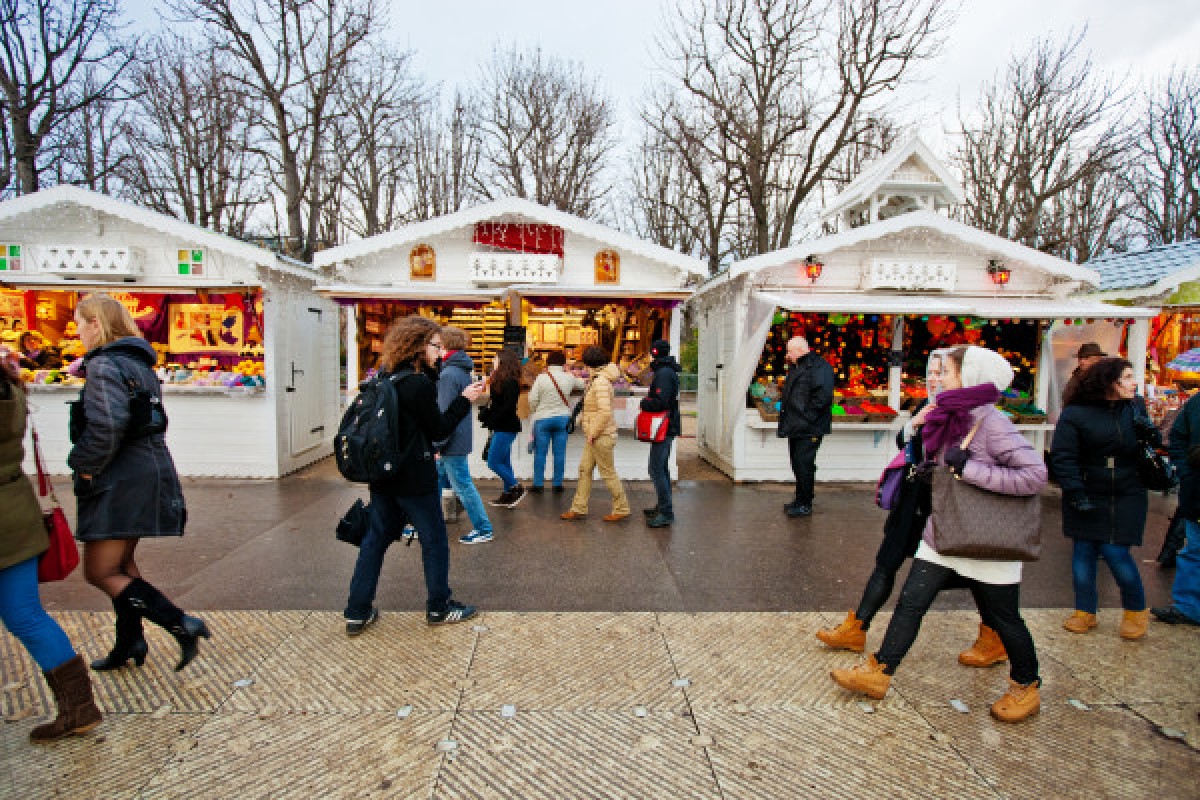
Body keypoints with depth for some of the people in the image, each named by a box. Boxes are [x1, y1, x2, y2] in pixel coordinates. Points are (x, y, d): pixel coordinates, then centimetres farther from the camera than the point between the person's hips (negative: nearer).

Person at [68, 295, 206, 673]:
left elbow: (106, 428, -27)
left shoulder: (104, 364, -15)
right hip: (148, 472, 9)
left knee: (99, 572, 0)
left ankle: (181, 624, -8)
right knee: (122, 564, 21)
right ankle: (129, 643, 32)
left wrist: (82, 464, -11)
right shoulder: (139, 362, 13)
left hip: (121, 481, -9)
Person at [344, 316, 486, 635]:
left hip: (383, 476, 8)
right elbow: (439, 430, -12)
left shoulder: (385, 378, 6)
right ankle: (439, 607, 21)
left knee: (375, 539, 15)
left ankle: (358, 612, 22)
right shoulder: (420, 384, -18)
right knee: (434, 539, 8)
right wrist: (465, 399, -5)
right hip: (414, 479, -8)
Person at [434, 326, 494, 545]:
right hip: (459, 439, 10)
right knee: (436, 481, 17)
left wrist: (438, 444, -17)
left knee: (463, 486, 0)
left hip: (452, 443, -10)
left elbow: (445, 414, -22)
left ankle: (484, 529, 10)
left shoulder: (449, 374, -19)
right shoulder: (463, 371, 11)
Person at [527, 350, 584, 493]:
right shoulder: (569, 378, -3)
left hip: (543, 418, -2)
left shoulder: (541, 378, -10)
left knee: (540, 453, 6)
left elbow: (532, 399, -8)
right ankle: (557, 484, 12)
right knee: (559, 453, 7)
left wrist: (533, 415, 9)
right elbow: (582, 385, 17)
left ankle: (538, 484, 10)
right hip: (563, 418, 2)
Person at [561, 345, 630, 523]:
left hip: (602, 436, -10)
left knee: (608, 473, 2)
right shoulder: (597, 379, 11)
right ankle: (579, 508, 20)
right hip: (594, 436, 10)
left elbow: (605, 412, -28)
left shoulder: (600, 382, -20)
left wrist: (593, 433, -20)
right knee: (585, 469, 12)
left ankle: (621, 509, 16)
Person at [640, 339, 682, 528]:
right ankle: (663, 506, 28)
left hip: (664, 428, -11)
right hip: (668, 427, 11)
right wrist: (648, 400, 10)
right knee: (662, 468, 18)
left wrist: (644, 403, -10)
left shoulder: (664, 373, -17)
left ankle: (667, 513, -7)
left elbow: (661, 402, -26)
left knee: (656, 469, -9)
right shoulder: (670, 371, 16)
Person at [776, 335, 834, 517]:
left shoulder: (819, 367, -13)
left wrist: (807, 416, -19)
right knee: (797, 464, 15)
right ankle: (800, 500, 27)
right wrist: (786, 418, 17)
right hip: (795, 427, 10)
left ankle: (805, 505, 5)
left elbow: (823, 396, -22)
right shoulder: (795, 367, 17)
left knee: (804, 465, -5)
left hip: (809, 429, -10)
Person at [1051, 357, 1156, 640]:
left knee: (1115, 552, -3)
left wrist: (1147, 430, -9)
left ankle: (1136, 609, 22)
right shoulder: (1075, 413, -9)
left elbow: (1155, 445, 13)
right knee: (1083, 550, 5)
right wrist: (1076, 494, -13)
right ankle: (1085, 611, 21)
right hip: (1086, 496, -1)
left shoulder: (1134, 407, 3)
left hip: (1126, 496, 2)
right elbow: (1061, 456, -9)